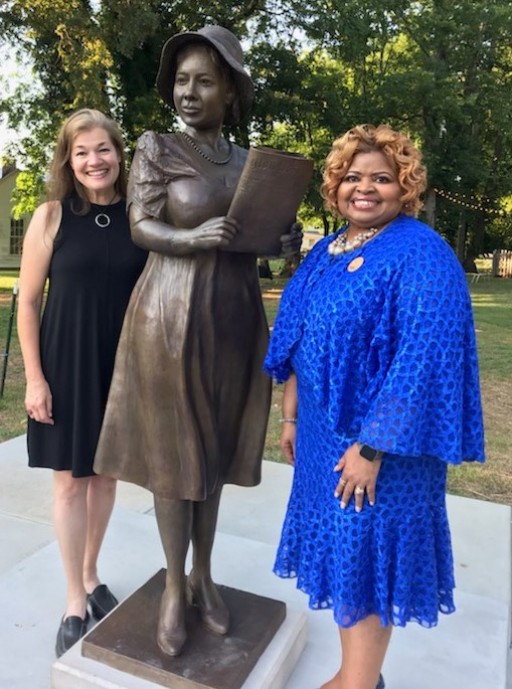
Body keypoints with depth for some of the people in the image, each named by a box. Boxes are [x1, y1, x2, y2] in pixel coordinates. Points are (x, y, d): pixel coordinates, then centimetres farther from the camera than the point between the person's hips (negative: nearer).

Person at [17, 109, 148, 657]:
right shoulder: (52, 216, -5)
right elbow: (27, 303, -4)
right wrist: (34, 377, -8)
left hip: (122, 362, 2)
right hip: (67, 362, -2)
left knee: (106, 474, 15)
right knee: (69, 479, 7)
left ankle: (91, 575, 37)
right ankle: (74, 601, 24)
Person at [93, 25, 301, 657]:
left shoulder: (248, 162, 12)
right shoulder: (156, 148, 0)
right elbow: (140, 227, -8)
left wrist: (286, 242, -8)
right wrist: (195, 238, -27)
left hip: (233, 318, 4)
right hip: (171, 317, -4)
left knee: (215, 449, 12)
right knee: (173, 452, 4)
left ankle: (204, 575, 30)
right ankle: (174, 586, 23)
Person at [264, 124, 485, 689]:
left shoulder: (422, 254, -14)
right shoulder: (325, 252, 9)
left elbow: (421, 360, -21)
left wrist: (371, 447, -22)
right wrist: (290, 417, 12)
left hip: (377, 436, -7)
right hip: (323, 429, 8)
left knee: (364, 552, 4)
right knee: (340, 548, 17)